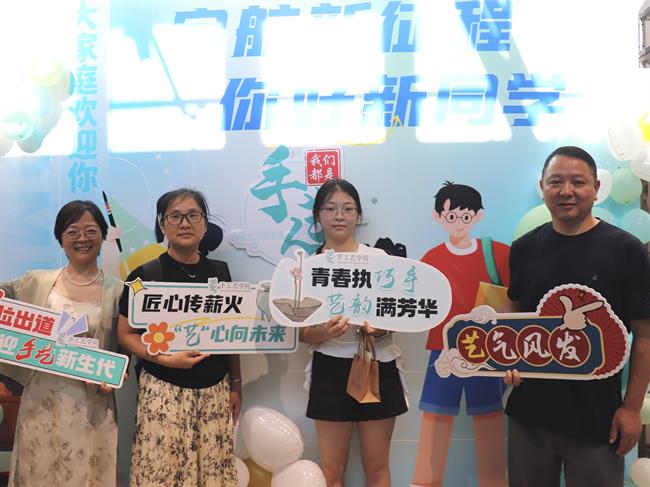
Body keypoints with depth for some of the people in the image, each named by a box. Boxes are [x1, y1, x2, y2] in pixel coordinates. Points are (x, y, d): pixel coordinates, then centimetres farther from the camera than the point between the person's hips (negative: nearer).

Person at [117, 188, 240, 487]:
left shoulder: (219, 271, 6)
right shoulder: (145, 276, -5)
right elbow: (126, 334, -4)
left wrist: (236, 384, 12)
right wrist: (165, 359, -18)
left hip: (214, 390, 3)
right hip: (164, 391, -3)